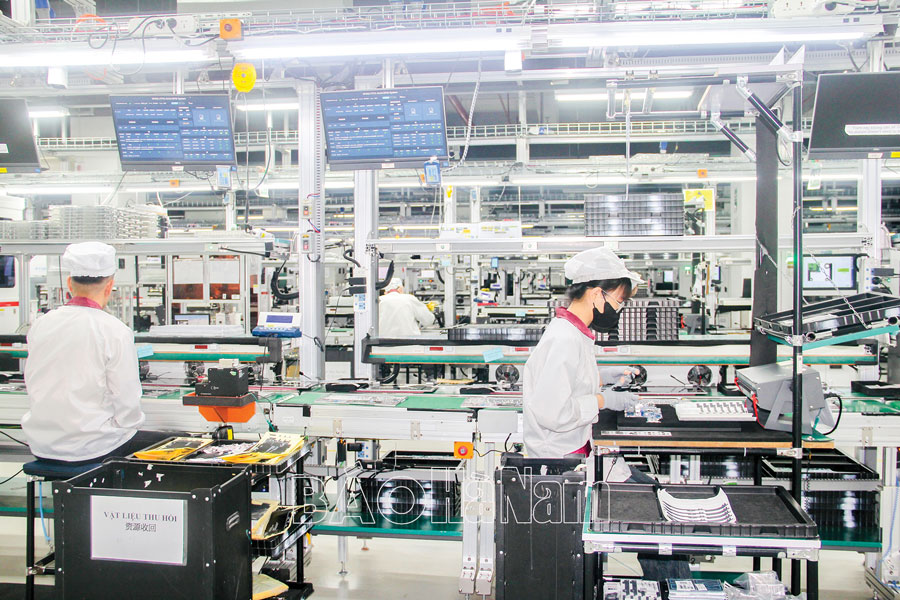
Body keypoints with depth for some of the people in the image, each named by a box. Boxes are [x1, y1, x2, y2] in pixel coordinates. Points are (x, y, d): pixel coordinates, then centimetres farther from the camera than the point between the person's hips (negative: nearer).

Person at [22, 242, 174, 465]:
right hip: (91, 449, -7)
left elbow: (32, 385, 10)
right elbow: (127, 403, -14)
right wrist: (128, 426, 5)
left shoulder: (40, 324, 1)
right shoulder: (115, 331, -16)